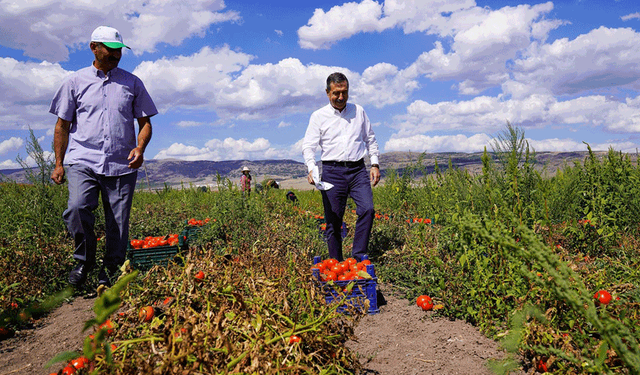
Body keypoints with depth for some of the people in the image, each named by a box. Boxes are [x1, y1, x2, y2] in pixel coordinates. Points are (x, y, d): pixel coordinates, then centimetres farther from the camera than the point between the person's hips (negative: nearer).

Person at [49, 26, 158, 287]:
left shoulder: (132, 83, 14)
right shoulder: (75, 81, 12)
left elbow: (145, 122, 14)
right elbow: (62, 125, 13)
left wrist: (140, 148, -6)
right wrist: (58, 163, 7)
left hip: (122, 165, 1)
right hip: (83, 160, -1)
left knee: (118, 222, -2)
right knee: (77, 208, -22)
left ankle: (110, 272, 15)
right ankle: (84, 259, 2)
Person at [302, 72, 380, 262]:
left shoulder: (359, 111, 13)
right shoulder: (318, 116, 5)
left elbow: (370, 139, 22)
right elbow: (308, 145, 0)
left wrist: (375, 164, 12)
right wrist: (311, 168, -18)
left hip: (357, 169, 2)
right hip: (332, 171, -2)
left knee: (367, 209, -18)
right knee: (333, 220, -1)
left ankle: (359, 257, -7)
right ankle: (336, 263, 11)